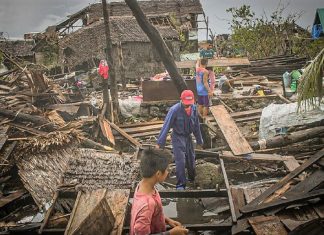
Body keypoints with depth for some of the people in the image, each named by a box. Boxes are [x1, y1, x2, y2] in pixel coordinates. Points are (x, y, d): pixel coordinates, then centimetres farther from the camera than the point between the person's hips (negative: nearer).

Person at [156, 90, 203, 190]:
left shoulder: (194, 108, -7)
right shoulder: (175, 110, -23)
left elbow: (196, 126, 6)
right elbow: (166, 126, -21)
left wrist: (199, 141, 14)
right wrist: (160, 143, -21)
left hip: (188, 137, 5)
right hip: (177, 137, -5)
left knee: (191, 159, 15)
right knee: (180, 161, -12)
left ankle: (192, 178, 41)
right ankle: (180, 184, -1)